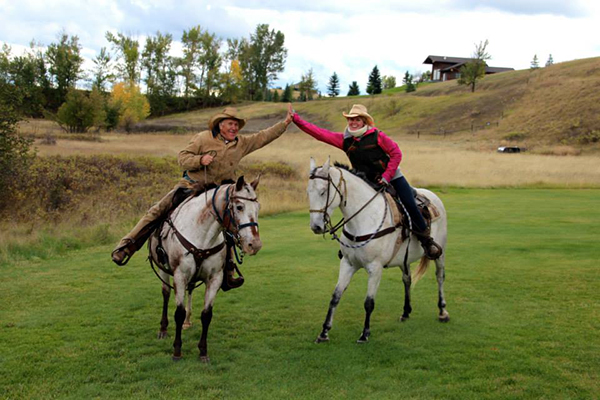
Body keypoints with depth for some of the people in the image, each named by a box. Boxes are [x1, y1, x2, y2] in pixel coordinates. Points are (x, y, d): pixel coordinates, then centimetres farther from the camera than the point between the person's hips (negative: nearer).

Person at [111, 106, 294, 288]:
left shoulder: (242, 143, 7)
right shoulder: (203, 138, -4)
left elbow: (263, 137, 12)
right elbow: (182, 157, -4)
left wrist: (285, 123, 6)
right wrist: (200, 159, -21)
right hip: (190, 186, -3)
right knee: (156, 212, -13)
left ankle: (227, 273, 11)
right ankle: (126, 246, -8)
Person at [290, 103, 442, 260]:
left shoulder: (376, 136, -9)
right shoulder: (344, 140, 0)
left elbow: (396, 153, -7)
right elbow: (319, 133, -4)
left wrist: (386, 177, -14)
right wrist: (295, 118, -12)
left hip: (392, 177, -3)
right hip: (368, 183, 3)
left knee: (410, 205, -13)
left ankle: (427, 240, 3)